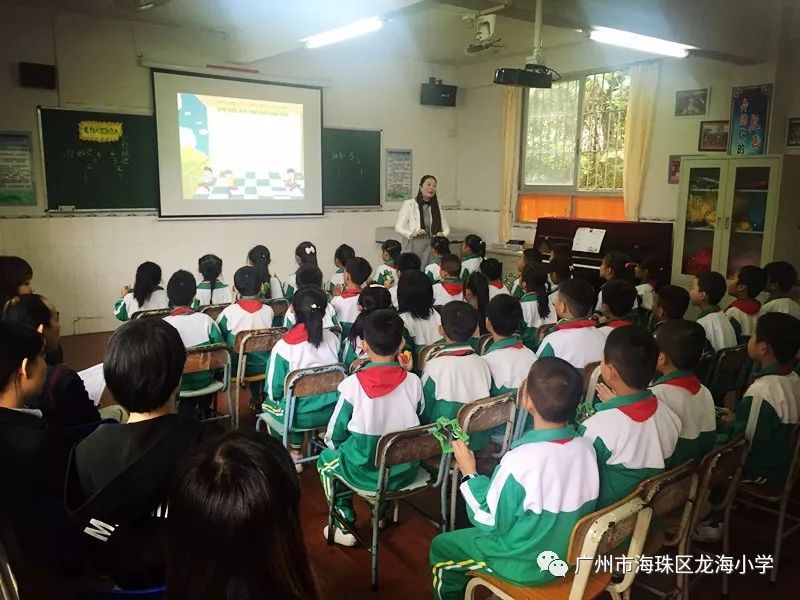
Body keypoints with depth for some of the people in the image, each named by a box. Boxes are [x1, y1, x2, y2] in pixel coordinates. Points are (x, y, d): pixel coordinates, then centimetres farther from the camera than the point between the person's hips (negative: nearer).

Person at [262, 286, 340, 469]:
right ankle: (295, 451, 36)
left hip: (301, 416, -4)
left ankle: (291, 454, 33)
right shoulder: (333, 339, -6)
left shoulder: (283, 346, -19)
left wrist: (274, 396, 10)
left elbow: (274, 390, -12)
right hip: (332, 411, 4)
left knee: (269, 404, 27)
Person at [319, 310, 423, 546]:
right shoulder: (413, 381, -10)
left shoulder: (353, 384, -17)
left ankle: (345, 527, 22)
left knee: (326, 459, 26)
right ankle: (382, 512, 41)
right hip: (406, 469, 4)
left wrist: (333, 444, 14)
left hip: (366, 471, -3)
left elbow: (334, 435, -7)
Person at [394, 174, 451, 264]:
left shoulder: (436, 206, 12)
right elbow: (398, 227, -3)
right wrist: (411, 234, -21)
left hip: (431, 250, 3)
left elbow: (446, 228, 15)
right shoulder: (409, 204, -2)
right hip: (413, 249, -3)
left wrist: (443, 234, -8)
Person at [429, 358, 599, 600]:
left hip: (527, 566, -6)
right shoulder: (586, 447, -14)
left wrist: (469, 474, -11)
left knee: (441, 547, 15)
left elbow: (489, 523, -20)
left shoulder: (519, 460, -33)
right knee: (471, 534, 29)